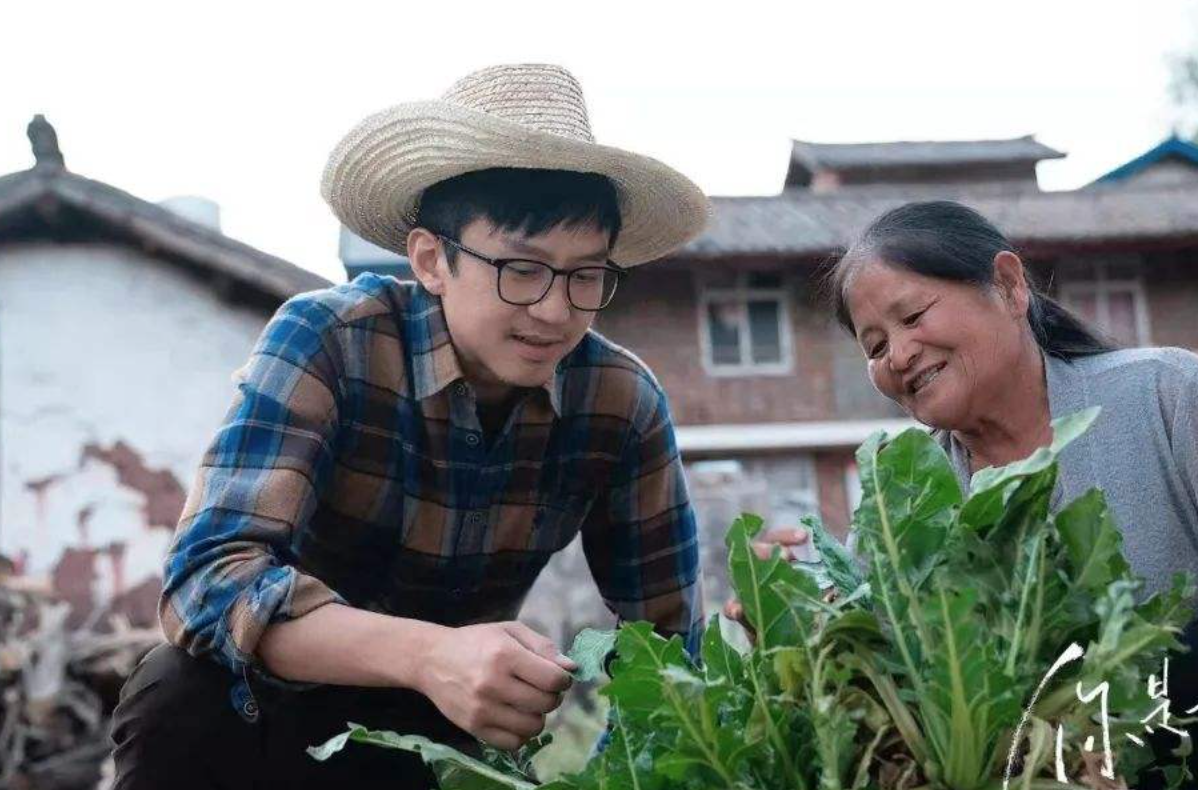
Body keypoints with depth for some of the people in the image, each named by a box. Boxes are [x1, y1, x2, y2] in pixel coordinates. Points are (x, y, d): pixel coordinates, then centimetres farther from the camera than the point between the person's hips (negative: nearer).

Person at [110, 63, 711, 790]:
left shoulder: (623, 403, -15)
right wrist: (429, 655, -49)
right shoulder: (324, 340, -23)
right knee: (184, 704, -32)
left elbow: (673, 639, -8)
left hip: (451, 725, 3)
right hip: (286, 701, -3)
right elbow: (207, 573, -34)